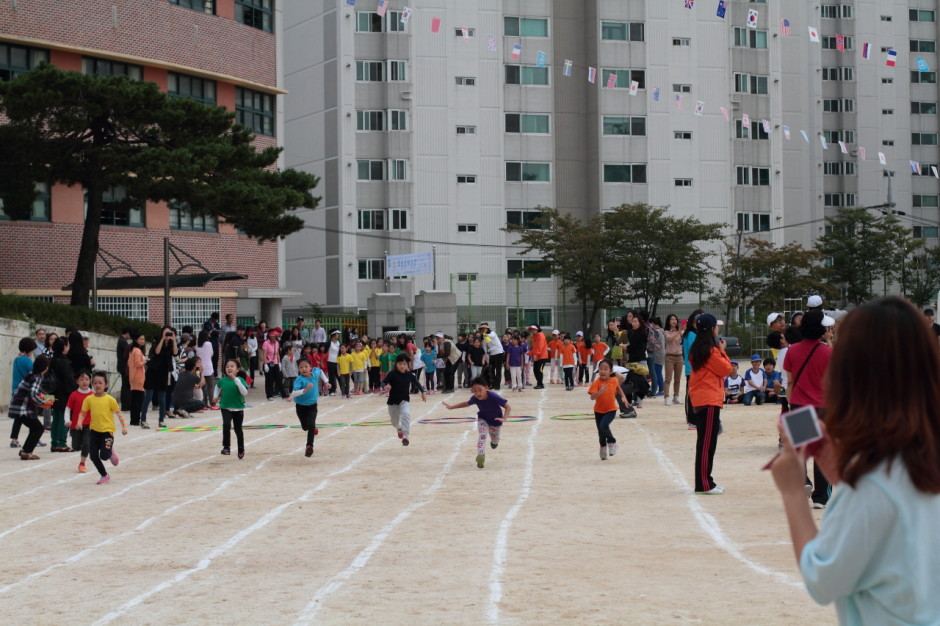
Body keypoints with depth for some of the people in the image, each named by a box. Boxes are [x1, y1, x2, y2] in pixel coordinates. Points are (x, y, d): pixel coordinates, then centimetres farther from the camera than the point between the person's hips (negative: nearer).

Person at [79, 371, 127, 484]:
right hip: (94, 431, 3)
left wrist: (124, 426, -4)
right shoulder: (89, 399, -1)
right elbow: (83, 413, 3)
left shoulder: (110, 400, -7)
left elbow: (118, 413, 0)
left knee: (104, 456, -13)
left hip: (107, 431, -3)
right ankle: (104, 476, 21)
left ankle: (111, 453, 24)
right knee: (94, 456, 1)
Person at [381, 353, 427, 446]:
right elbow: (383, 383, -20)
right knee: (394, 422, 15)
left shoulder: (409, 375, -6)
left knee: (406, 414, -28)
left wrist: (423, 392, 2)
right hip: (393, 401, 0)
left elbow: (416, 383, 10)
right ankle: (400, 428, 53)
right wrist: (385, 386, -42)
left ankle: (406, 436, -27)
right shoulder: (392, 374, -15)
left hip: (404, 400, 0)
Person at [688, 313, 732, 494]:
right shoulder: (711, 350, -14)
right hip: (710, 400, -9)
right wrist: (722, 351, 2)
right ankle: (705, 484, -8)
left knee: (704, 442, 13)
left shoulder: (696, 349, 13)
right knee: (708, 442, -7)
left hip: (699, 399, 9)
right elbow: (726, 369, -9)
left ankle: (703, 482, 16)